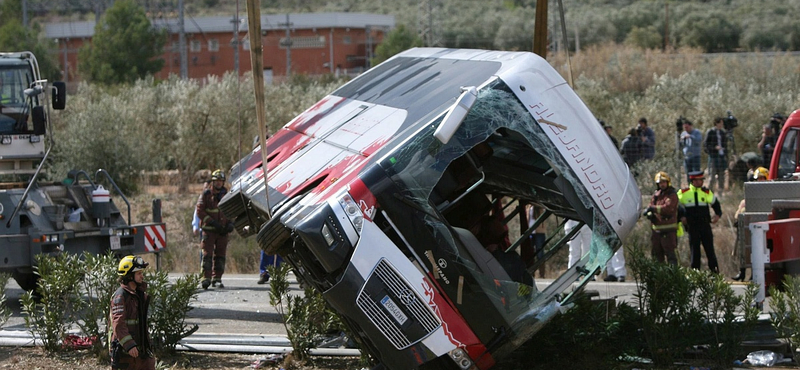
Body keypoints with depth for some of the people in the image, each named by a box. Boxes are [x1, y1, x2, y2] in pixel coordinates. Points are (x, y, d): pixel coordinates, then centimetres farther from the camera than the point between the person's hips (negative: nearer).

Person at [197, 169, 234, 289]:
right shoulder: (206, 194, -1)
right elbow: (200, 212, -6)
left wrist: (230, 224, 0)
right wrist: (212, 222, -16)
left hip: (222, 231, 4)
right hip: (209, 230, -4)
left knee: (220, 254, 5)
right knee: (207, 253, -10)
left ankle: (217, 278, 11)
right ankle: (206, 278, -12)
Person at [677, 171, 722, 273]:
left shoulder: (707, 193, 6)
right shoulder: (683, 193, 1)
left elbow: (716, 204, 16)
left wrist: (717, 215, -2)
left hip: (705, 226, 1)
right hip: (692, 227, -1)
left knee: (710, 250, -1)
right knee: (695, 252, 1)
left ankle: (715, 271, 3)